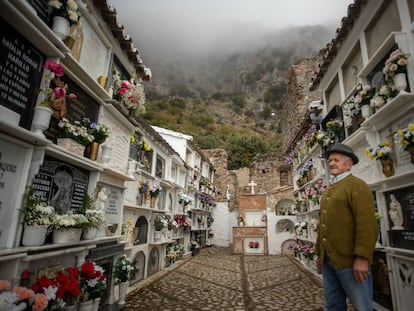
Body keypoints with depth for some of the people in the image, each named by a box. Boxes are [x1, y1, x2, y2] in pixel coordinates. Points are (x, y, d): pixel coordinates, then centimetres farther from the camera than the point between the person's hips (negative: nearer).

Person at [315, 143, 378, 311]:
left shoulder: (357, 185, -6)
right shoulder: (328, 191, 18)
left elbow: (367, 225, -16)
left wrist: (362, 258, -21)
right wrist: (319, 252, 18)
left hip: (350, 260, -7)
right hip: (328, 260, 8)